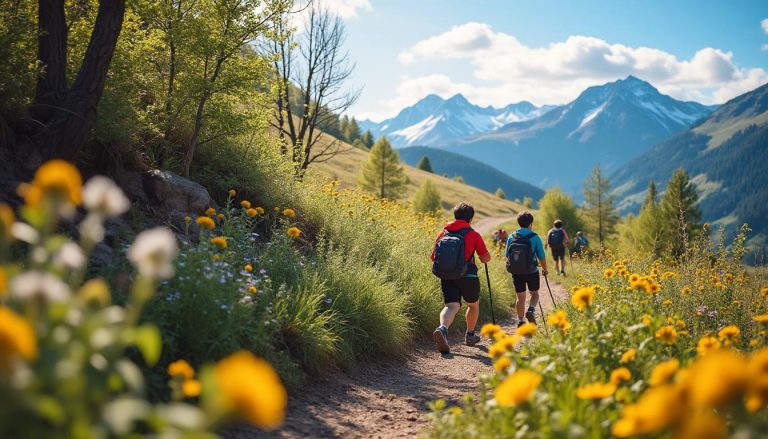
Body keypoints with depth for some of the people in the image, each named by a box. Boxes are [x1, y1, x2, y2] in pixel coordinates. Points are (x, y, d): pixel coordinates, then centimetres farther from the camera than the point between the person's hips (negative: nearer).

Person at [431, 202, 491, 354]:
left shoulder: (443, 233, 7)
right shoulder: (474, 235, -3)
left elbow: (434, 257, 9)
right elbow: (486, 258, -3)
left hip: (446, 276, 2)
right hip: (468, 276, -2)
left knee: (451, 306, -9)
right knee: (473, 304, 23)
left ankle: (442, 328, -39)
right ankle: (470, 335, 35)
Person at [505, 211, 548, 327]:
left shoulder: (511, 237, -1)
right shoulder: (535, 237, -9)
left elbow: (507, 255, 6)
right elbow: (542, 256, -6)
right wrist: (544, 269, 11)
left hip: (516, 272, 2)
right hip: (532, 271, -2)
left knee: (520, 297, 13)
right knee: (534, 294, 16)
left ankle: (520, 320, 9)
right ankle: (531, 310, -9)